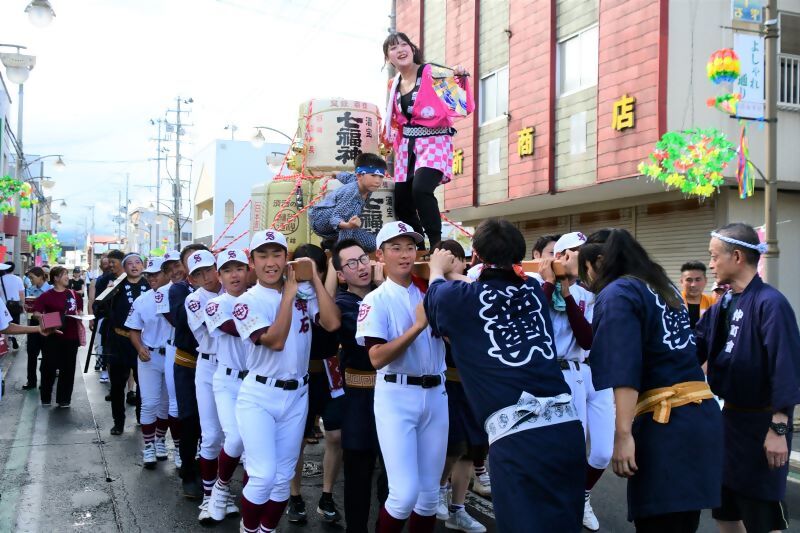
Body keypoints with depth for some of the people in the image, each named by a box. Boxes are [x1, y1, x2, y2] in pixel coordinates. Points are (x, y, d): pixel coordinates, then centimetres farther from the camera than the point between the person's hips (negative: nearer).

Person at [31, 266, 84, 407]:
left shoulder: (74, 295, 6)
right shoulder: (46, 296, -6)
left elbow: (79, 313, 16)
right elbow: (36, 313, -11)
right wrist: (43, 318, -31)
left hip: (71, 337, 3)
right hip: (52, 337, -3)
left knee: (68, 368, 6)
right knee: (49, 367, 3)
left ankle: (64, 399, 17)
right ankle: (46, 397, 20)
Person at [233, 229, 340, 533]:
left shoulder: (304, 294, 2)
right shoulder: (247, 302, -8)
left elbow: (332, 323, -14)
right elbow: (275, 340, -22)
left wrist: (315, 279, -11)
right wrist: (288, 294, -17)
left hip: (297, 396, 4)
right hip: (258, 396, -4)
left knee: (283, 478, 11)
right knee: (264, 476, -11)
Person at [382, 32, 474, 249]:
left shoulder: (432, 73, -6)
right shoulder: (395, 85, 12)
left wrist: (461, 80, -30)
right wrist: (391, 143, 17)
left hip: (434, 142, -7)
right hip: (407, 145, 7)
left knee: (421, 189, -30)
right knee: (402, 203, 4)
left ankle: (436, 245, -22)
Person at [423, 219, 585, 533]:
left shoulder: (458, 298, 3)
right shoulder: (533, 290, 15)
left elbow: (436, 295, 30)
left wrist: (438, 270, 50)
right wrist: (454, 275, 54)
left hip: (515, 435, -5)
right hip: (566, 426, 5)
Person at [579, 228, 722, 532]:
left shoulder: (617, 294, -6)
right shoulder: (664, 287, 20)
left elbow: (624, 369, -18)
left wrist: (622, 434, -23)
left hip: (666, 422, -9)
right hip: (703, 414, 9)